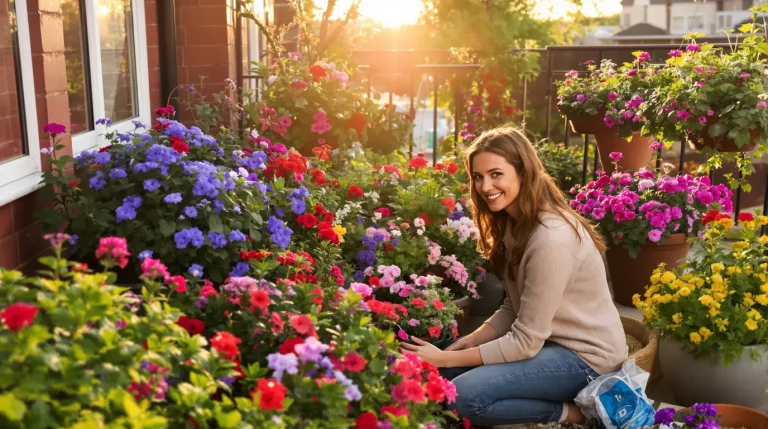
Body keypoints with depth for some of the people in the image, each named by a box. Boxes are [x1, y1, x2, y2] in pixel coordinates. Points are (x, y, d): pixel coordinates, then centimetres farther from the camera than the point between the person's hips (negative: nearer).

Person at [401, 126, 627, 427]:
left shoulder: (551, 238, -28)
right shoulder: (515, 222, 3)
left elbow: (525, 343, -24)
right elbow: (513, 309, 7)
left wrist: (445, 358, -19)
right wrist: (465, 343, -8)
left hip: (585, 355, -9)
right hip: (550, 339, 9)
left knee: (464, 396, -23)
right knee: (441, 375, 3)